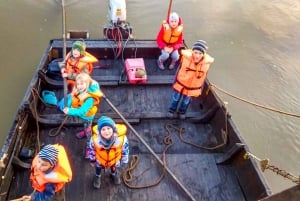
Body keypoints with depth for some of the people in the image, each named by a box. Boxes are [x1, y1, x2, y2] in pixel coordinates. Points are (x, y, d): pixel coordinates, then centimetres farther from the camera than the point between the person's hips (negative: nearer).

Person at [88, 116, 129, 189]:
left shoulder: (121, 139, -41)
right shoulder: (95, 139, -39)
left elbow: (125, 149, -18)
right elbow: (92, 149, -15)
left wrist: (124, 160, -3)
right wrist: (92, 160, 0)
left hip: (115, 159, 0)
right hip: (100, 159, 0)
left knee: (114, 167, 33)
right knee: (98, 167, 33)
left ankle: (114, 174, 70)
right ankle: (97, 176, 68)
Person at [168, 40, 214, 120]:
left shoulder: (207, 62, -25)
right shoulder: (186, 56, -30)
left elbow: (203, 77, -9)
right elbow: (179, 70, -12)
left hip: (193, 88, 1)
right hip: (180, 84, -1)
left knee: (186, 101, 26)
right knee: (176, 98, 24)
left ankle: (182, 111, 55)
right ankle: (172, 110, 52)